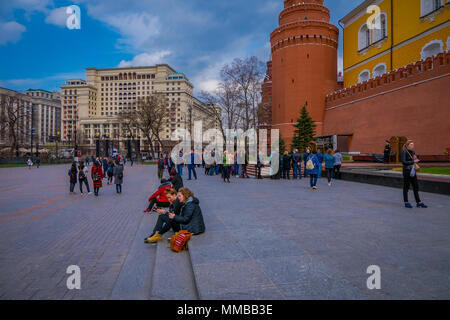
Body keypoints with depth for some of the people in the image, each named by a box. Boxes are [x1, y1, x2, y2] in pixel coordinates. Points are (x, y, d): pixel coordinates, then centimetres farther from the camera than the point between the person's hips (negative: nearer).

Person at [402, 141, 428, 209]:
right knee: (406, 187, 1)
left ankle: (419, 202, 16)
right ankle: (406, 203, 9)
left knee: (416, 186, 9)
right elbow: (404, 162, -17)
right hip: (407, 171, -7)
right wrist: (413, 161, -18)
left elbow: (415, 160, 22)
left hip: (413, 171, 7)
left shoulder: (413, 152, 12)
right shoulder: (404, 152, -9)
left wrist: (416, 159, 1)